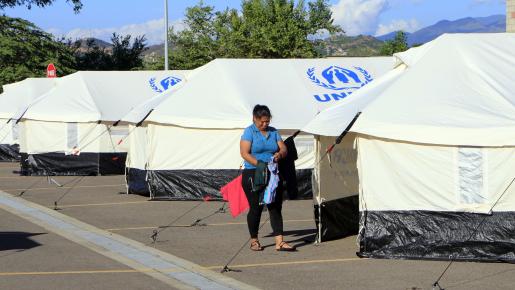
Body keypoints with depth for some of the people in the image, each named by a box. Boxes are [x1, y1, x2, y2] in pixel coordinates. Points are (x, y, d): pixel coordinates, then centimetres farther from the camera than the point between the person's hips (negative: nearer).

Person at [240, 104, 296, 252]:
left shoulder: (273, 132, 12)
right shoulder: (249, 132, -3)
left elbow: (283, 148, 9)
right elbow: (245, 153, -12)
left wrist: (280, 154, -15)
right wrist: (260, 164, -23)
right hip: (253, 175, -4)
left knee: (276, 207, -1)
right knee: (256, 208, 1)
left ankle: (279, 242, -3)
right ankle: (254, 240, 16)